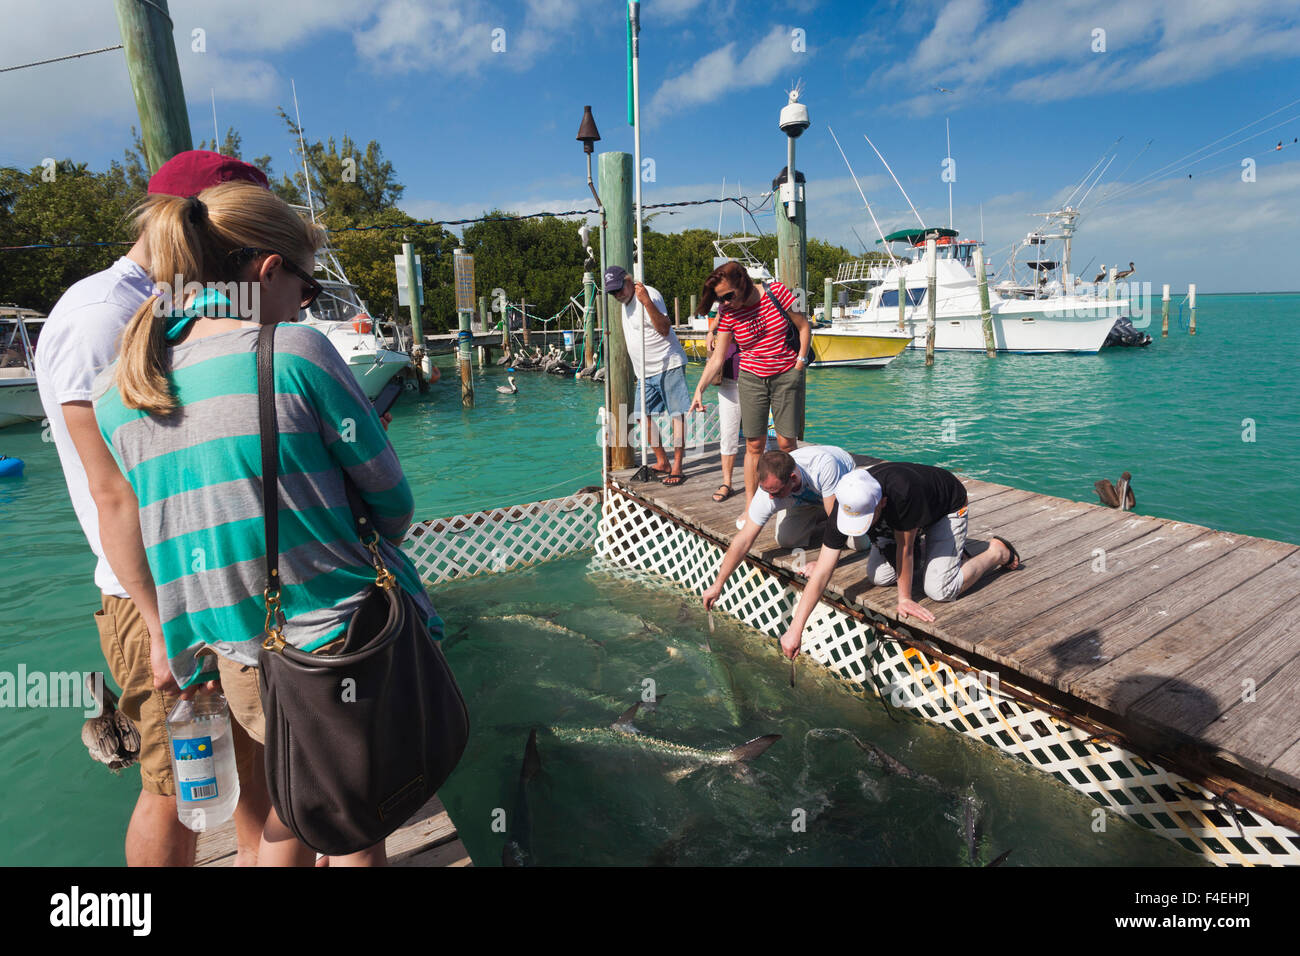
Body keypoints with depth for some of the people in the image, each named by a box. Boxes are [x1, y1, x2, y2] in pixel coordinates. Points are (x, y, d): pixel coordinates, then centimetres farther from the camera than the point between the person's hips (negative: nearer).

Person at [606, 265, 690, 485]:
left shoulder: (649, 295, -14)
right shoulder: (625, 302, 14)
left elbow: (664, 329, -27)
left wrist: (647, 301, -34)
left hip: (669, 365, -9)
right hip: (645, 371, 9)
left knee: (677, 414, -6)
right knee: (644, 415, 7)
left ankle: (677, 468, -5)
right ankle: (662, 463, 18)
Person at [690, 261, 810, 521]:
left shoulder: (776, 292, -9)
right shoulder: (728, 314, -5)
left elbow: (804, 326, 2)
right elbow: (717, 358, -4)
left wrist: (801, 361, -3)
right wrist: (699, 388, -13)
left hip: (786, 375, -1)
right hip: (751, 379, 1)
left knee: (786, 442, -3)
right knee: (754, 444, 0)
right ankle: (750, 507, 9)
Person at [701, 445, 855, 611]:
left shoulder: (824, 465, -48)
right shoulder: (768, 493, -36)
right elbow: (743, 541, -29)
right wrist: (717, 585, -27)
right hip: (804, 499, 2)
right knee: (786, 540, -12)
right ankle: (820, 516, 15)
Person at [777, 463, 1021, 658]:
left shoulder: (903, 491, -47)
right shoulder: (847, 505, -30)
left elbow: (904, 546, -31)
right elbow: (821, 573, -29)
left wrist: (904, 598, -20)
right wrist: (795, 629, -30)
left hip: (948, 506, -5)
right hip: (900, 517, 5)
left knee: (939, 590, -15)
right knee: (879, 577, -5)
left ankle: (998, 552, 8)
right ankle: (919, 547, 22)